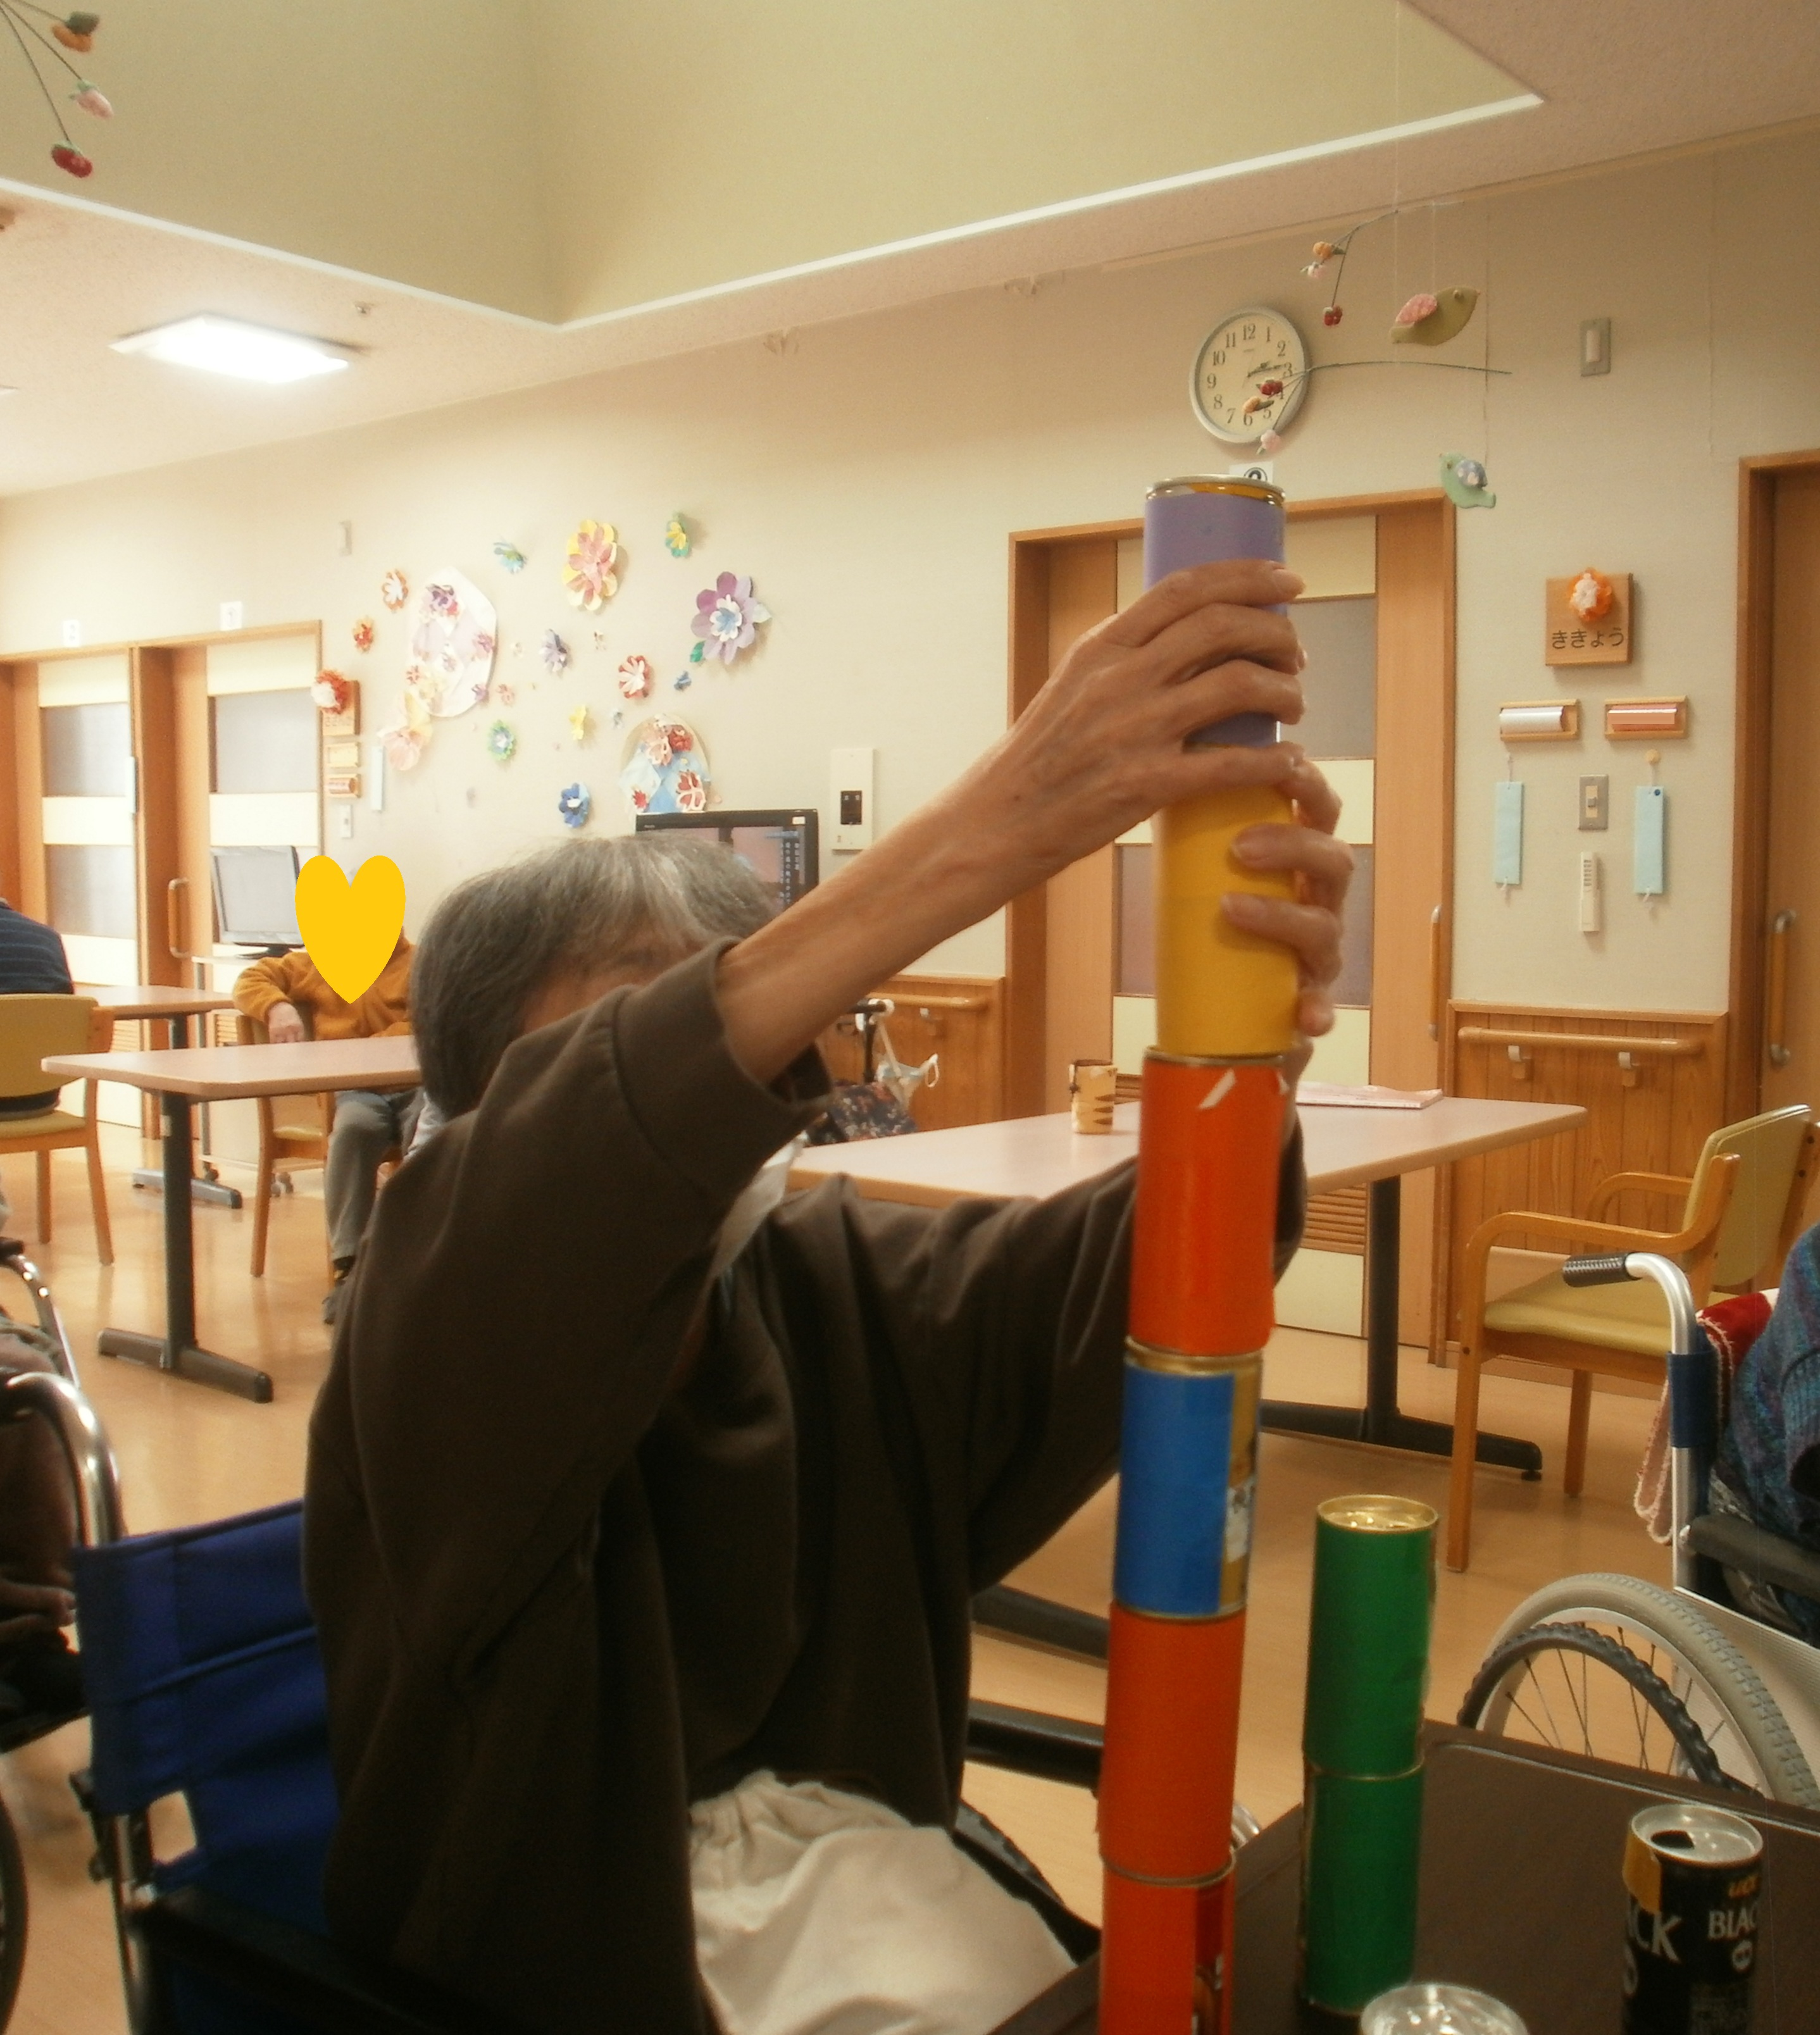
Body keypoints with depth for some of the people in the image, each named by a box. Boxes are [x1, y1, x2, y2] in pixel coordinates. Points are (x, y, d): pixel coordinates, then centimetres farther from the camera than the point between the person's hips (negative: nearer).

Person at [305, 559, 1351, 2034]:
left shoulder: (840, 1286, 1)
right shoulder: (437, 1329, -14)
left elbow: (1122, 1280, -15)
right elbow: (594, 1148, -36)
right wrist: (991, 829, -45)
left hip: (859, 1863, 5)